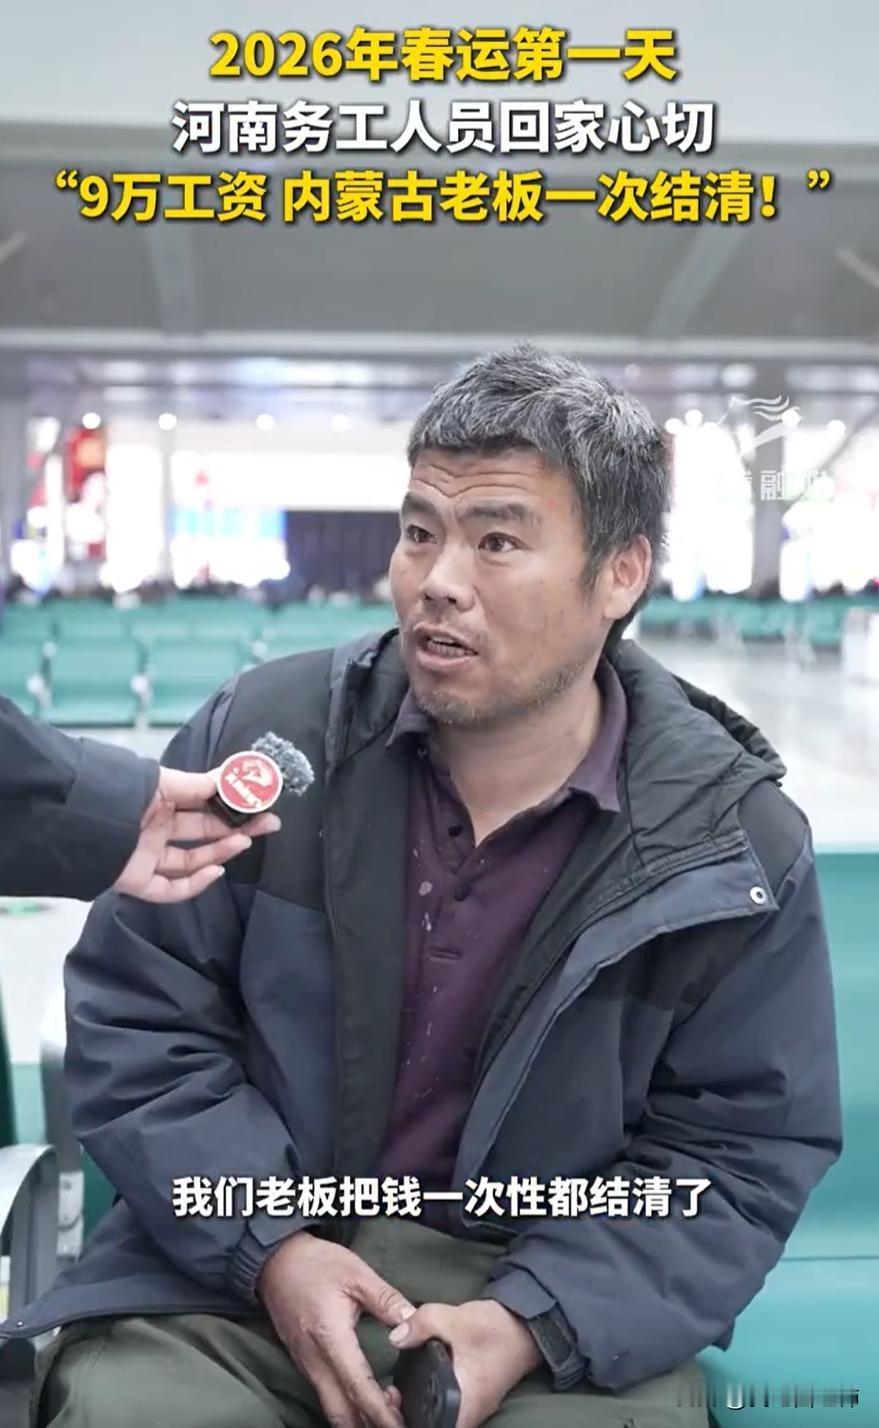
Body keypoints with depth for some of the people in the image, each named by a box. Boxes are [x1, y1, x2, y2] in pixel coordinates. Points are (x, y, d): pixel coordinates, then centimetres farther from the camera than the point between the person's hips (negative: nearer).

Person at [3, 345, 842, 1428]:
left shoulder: (737, 846, -8)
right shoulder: (262, 733, -7)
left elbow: (744, 1150, -2)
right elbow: (135, 1015, -2)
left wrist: (531, 1325, -16)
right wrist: (269, 1248, -14)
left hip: (556, 1295, 1)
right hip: (233, 1268, 0)